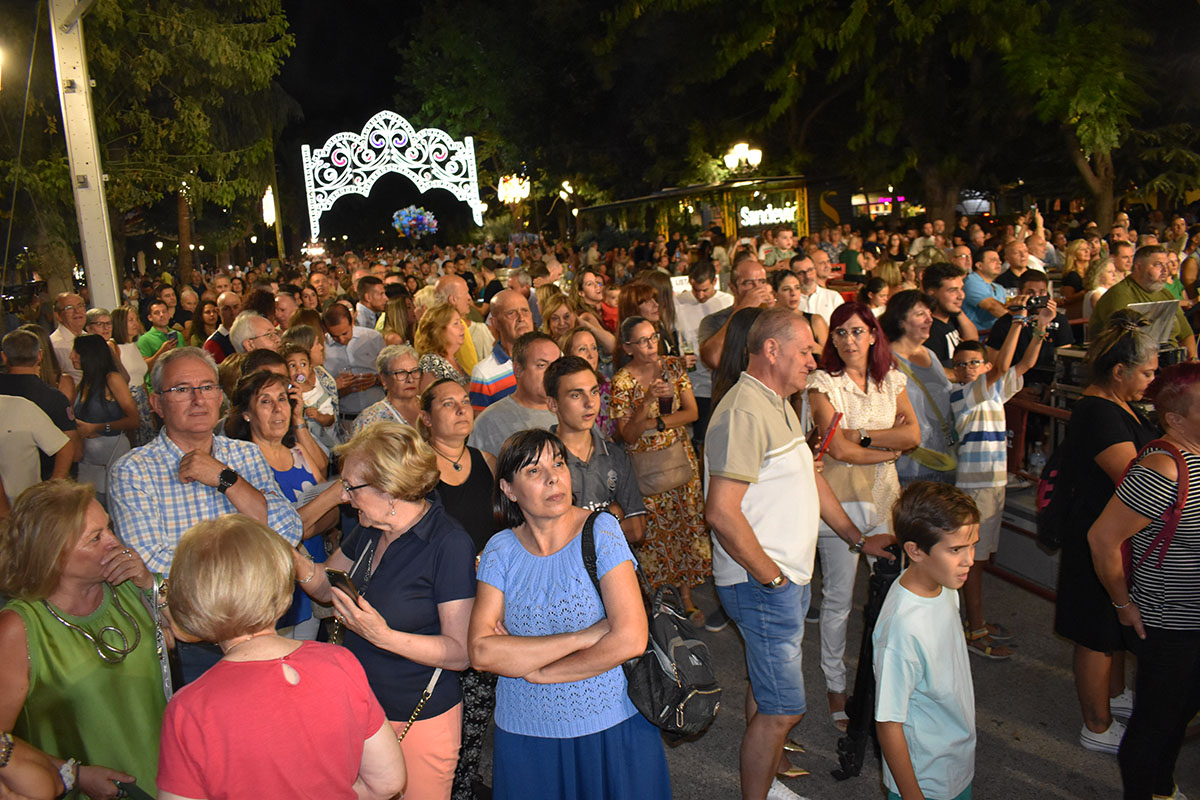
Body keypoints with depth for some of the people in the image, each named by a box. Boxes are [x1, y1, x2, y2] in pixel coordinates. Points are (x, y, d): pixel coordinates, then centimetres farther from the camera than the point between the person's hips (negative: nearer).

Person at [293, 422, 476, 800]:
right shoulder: (370, 530, 2)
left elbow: (461, 652, -22)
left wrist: (383, 636, -31)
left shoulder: (449, 544, -22)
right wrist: (296, 561, -3)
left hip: (420, 720, -7)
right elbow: (324, 587, 16)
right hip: (360, 710, 7)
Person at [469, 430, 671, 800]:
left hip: (611, 728, -2)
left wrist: (528, 668, -13)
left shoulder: (600, 531, -12)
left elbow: (630, 639, -19)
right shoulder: (500, 550, -4)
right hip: (526, 733, 2)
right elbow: (482, 652, -14)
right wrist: (582, 637, -22)